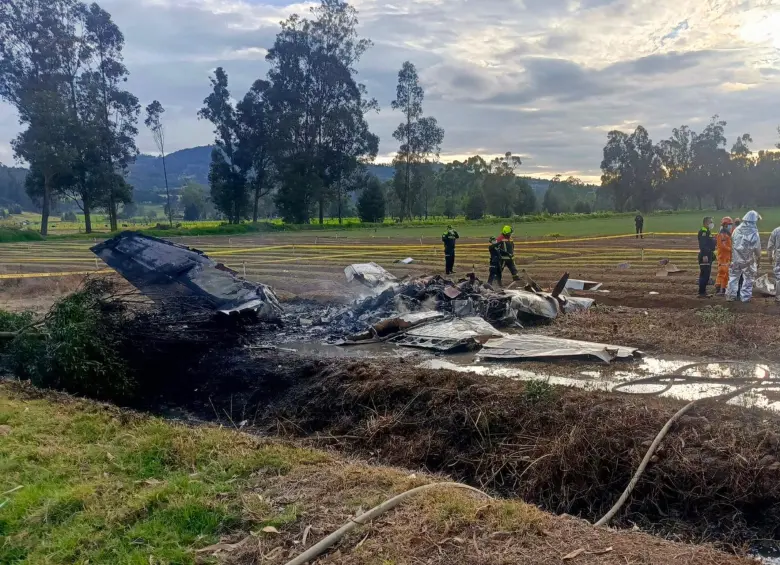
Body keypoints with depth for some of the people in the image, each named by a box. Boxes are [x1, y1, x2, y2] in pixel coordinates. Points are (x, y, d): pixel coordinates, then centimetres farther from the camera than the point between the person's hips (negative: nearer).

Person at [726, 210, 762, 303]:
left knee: (733, 277, 13)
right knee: (748, 278, 10)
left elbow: (732, 243, 4)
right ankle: (745, 297, 10)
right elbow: (757, 249, -9)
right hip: (748, 260, -3)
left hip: (736, 258, 3)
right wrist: (758, 261, 4)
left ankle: (731, 295, 14)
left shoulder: (737, 230, -4)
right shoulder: (754, 233, -14)